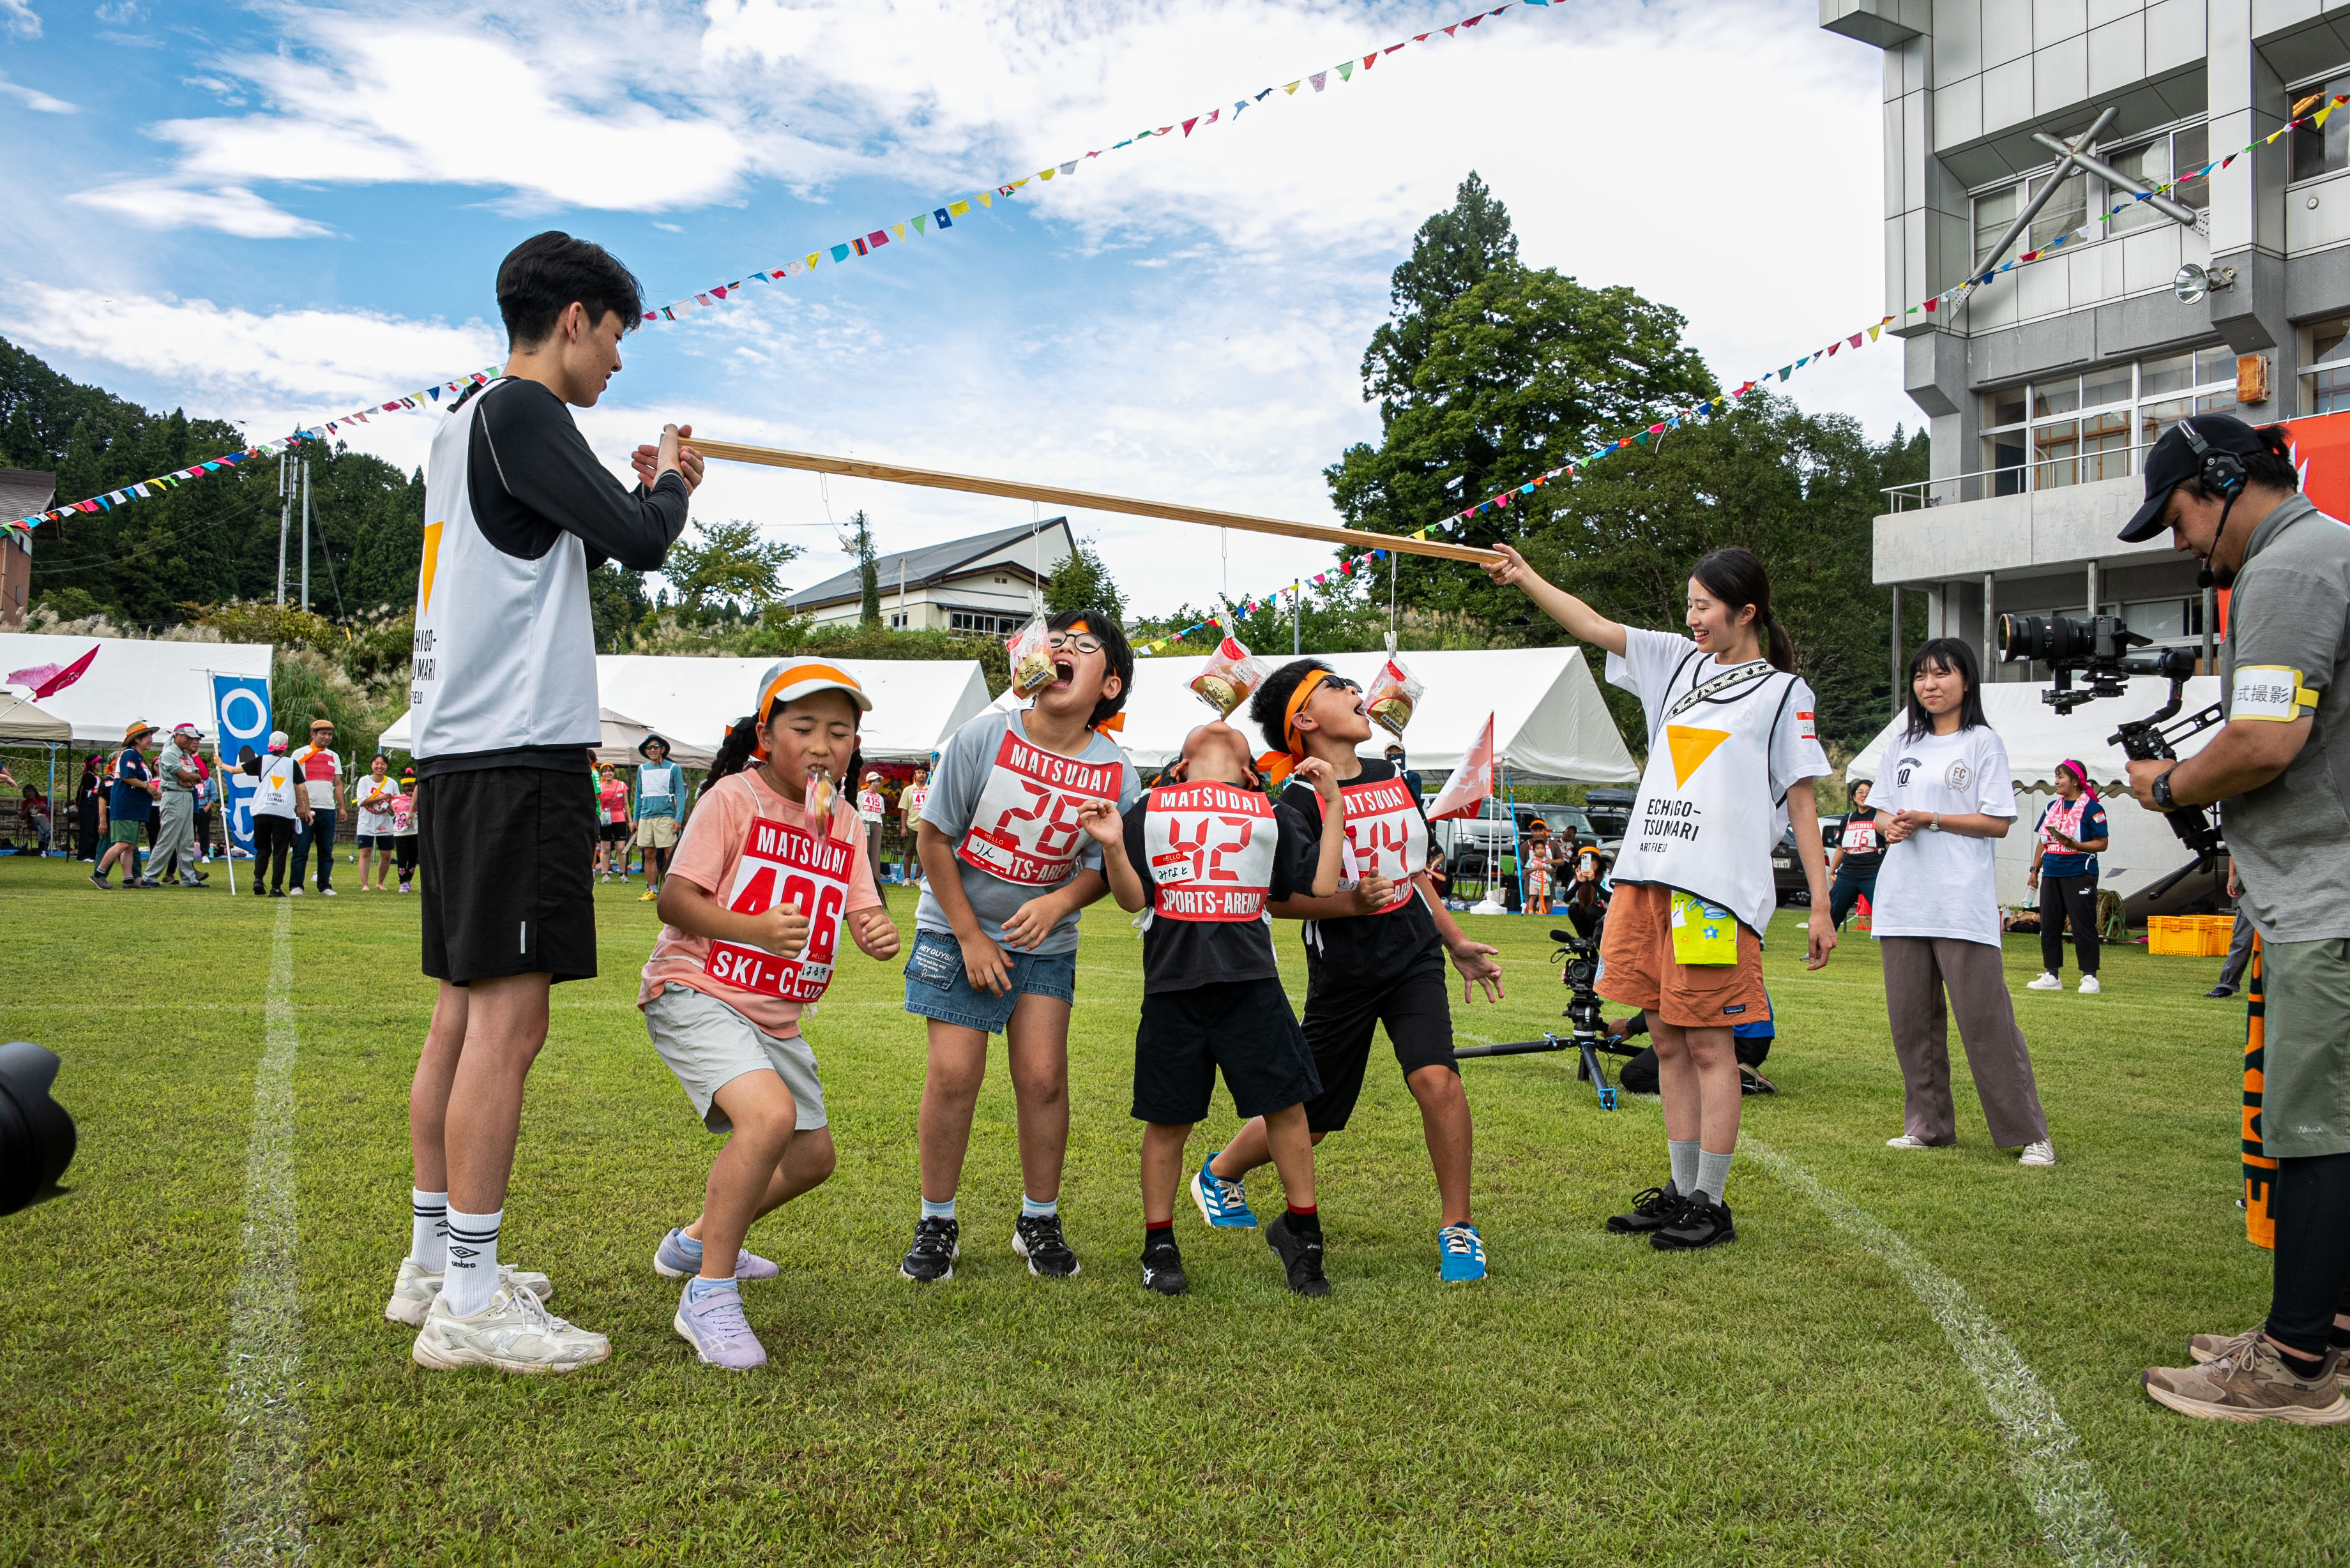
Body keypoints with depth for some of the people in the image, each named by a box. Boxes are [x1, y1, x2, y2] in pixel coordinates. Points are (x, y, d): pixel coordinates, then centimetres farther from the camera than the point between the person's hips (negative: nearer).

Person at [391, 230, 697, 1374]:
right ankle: (469, 1303, -6)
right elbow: (640, 539, -14)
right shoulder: (520, 410, -8)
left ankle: (435, 1263, 21)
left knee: (465, 1013, 12)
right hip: (515, 754, -10)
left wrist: (641, 494, 22)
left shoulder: (464, 424, 21)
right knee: (508, 1017, -9)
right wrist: (668, 486, 7)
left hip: (457, 754, 10)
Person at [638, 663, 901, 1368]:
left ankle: (696, 1241, 41)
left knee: (812, 1157, 17)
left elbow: (863, 913, 2)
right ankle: (709, 1296, -17)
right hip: (695, 993, -8)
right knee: (770, 1116, -32)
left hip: (775, 1016, 8)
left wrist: (880, 935, -22)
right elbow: (674, 899, -16)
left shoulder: (845, 823, 7)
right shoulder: (734, 797, -11)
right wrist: (757, 930, -31)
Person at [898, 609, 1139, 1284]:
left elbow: (1105, 868, 0)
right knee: (954, 1072, -7)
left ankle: (1039, 1221, 18)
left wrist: (1058, 903, -22)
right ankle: (937, 1222, 12)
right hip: (958, 930, -1)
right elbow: (933, 836, -8)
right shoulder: (984, 736, -16)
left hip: (1046, 942, 2)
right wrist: (970, 937, -10)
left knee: (1043, 1076, -3)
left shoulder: (1117, 775, -12)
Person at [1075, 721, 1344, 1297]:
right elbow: (1133, 899, 4)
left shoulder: (1269, 816, 18)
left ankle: (1300, 1232, 21)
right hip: (1173, 988, -1)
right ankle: (1159, 1246, 22)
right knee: (1168, 1120, 6)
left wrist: (1333, 803, 8)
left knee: (1287, 1106, 2)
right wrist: (1113, 845, -14)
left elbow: (1322, 884, 8)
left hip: (1252, 985, 1)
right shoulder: (1149, 811, 13)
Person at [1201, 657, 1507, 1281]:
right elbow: (1281, 901, -13)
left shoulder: (1392, 779, 8)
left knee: (1437, 1078, -21)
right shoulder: (1297, 801, -11)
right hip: (1342, 975, -4)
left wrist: (1458, 943, 18)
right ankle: (1221, 1171, 38)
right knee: (1306, 1122, 7)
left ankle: (1457, 1226, -3)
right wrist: (1353, 902, -27)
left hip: (1414, 957, 4)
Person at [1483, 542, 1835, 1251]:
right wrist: (1525, 578, 4)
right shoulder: (1678, 662, 16)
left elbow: (1802, 802, 0)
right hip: (1645, 878, 6)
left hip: (1718, 889, -6)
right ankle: (1680, 1192, 20)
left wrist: (1820, 907, -3)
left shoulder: (1784, 692, 2)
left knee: (1708, 1045, -2)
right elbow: (1593, 626, 15)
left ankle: (1711, 1206, 8)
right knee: (1668, 1041, 10)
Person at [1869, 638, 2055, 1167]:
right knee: (1911, 1020, 6)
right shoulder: (1903, 744, 17)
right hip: (1902, 901, 6)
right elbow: (1882, 810, 20)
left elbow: (1999, 822, -4)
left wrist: (1930, 819, -13)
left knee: (1986, 1019, -8)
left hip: (1962, 903, -5)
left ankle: (2029, 1134, 1)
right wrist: (1890, 825, -2)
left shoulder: (1983, 742, 1)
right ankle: (1928, 1126, 16)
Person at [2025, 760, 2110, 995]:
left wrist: (2073, 845, -23)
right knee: (2049, 926, 7)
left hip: (2080, 876, -7)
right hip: (2051, 875, 7)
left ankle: (2090, 977, 1)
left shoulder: (2092, 808, -5)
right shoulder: (2051, 807, 15)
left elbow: (2102, 843, -9)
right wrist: (2035, 869, 13)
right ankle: (2052, 976, 14)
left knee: (2083, 927, -5)